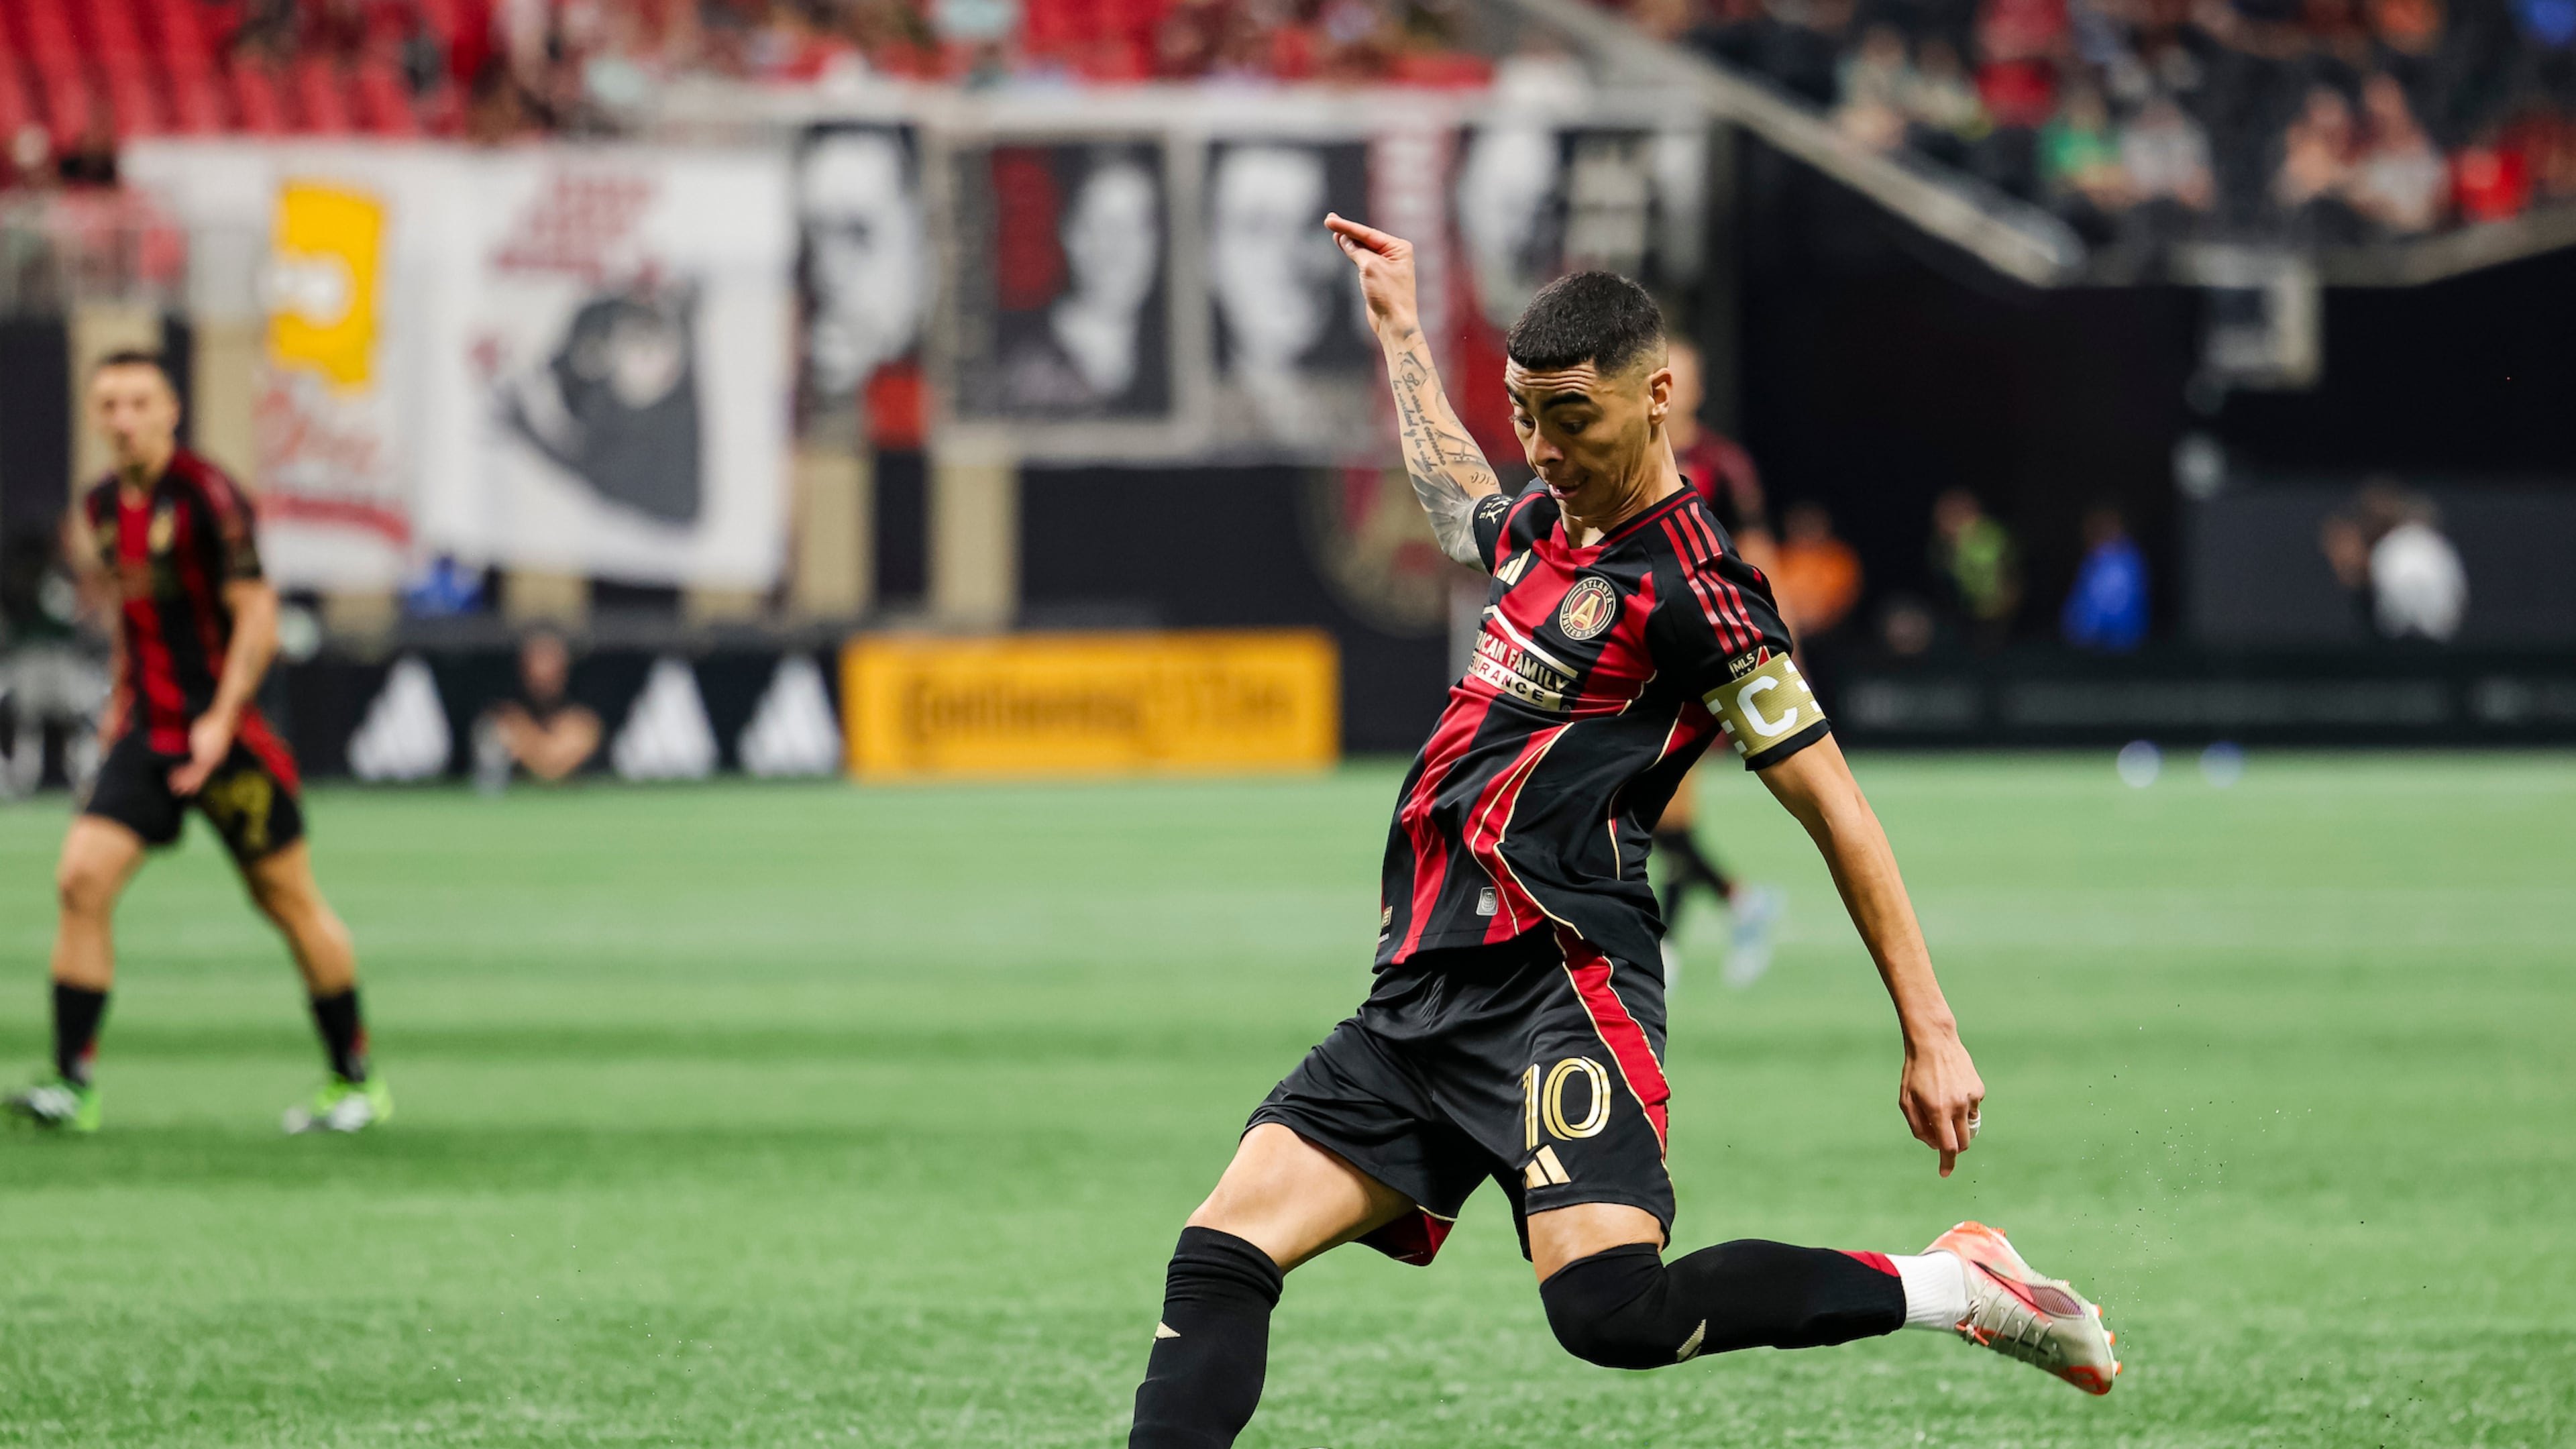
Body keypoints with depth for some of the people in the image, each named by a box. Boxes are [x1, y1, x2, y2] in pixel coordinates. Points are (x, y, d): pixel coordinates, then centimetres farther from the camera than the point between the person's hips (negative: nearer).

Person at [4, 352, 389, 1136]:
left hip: (223, 733, -6)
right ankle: (71, 1085, -11)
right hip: (144, 732, 6)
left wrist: (221, 720, -22)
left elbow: (256, 614, -15)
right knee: (82, 878, -11)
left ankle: (357, 1081, 18)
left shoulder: (206, 496, -13)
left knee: (289, 900, 5)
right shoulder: (101, 509, 9)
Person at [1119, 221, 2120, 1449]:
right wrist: (1397, 325, 51)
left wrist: (1932, 1038, -10)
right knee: (1219, 1256, -6)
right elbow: (1453, 496, 44)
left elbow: (1836, 813, -7)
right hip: (1420, 998, 8)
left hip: (1556, 989, -8)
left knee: (1612, 1312, -27)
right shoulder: (1545, 524, 16)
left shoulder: (1693, 589, -8)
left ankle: (1952, 1286, -10)